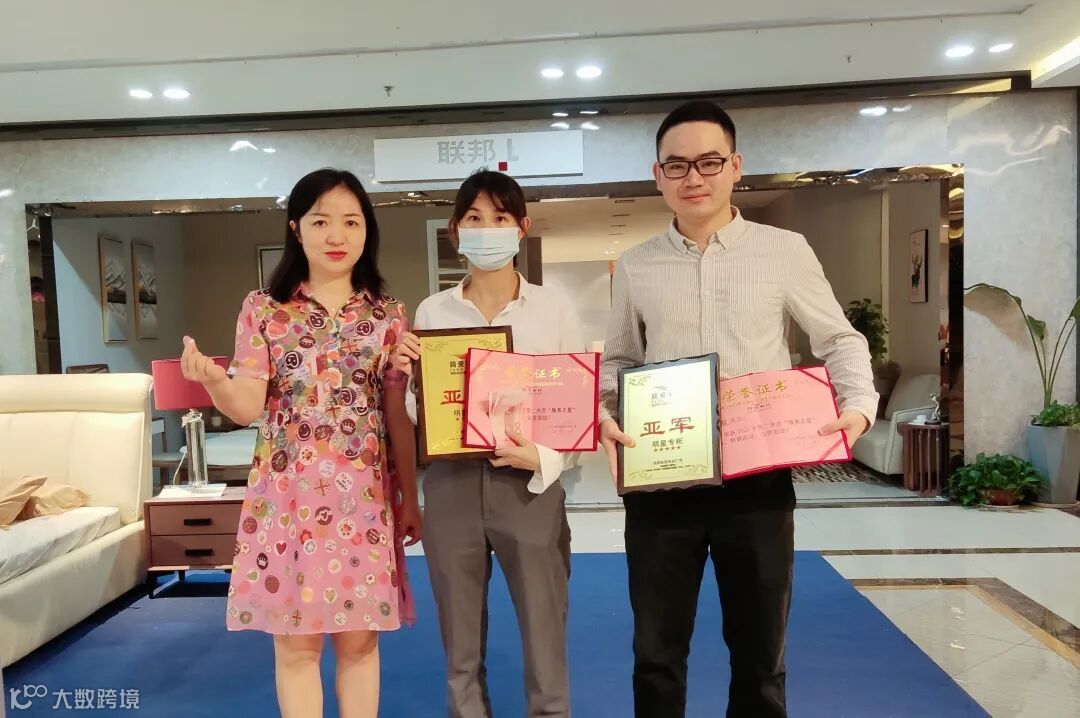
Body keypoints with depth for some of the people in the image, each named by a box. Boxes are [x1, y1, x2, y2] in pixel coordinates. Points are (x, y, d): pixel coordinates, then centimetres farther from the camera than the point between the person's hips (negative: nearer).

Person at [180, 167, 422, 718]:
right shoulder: (263, 310, 2)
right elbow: (248, 408, -5)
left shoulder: (387, 315, 5)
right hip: (288, 493, 0)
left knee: (359, 639, 9)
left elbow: (398, 416, 7)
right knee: (295, 642, 7)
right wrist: (212, 380, -27)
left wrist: (410, 498, 7)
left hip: (363, 494, 1)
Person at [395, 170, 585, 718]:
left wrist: (544, 458, -17)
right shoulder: (431, 312, 4)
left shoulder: (554, 308, 0)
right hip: (451, 486, 2)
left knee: (545, 642, 8)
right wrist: (399, 376, -11)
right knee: (461, 646, 15)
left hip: (529, 486, -1)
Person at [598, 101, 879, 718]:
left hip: (758, 479, -1)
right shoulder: (636, 267, 5)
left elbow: (840, 341, 7)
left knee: (760, 653, 16)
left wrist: (859, 404, -11)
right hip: (660, 480, 1)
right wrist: (603, 412, -8)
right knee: (657, 652, 13)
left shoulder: (785, 252, 0)